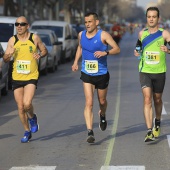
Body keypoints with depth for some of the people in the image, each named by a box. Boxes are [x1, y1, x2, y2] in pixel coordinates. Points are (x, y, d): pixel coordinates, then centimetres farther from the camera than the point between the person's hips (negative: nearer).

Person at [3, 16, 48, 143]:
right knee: (20, 107, 6)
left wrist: (40, 54, -12)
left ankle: (32, 117, 14)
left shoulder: (34, 38, -3)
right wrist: (9, 54, -20)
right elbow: (5, 59, 2)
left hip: (31, 77, -3)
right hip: (16, 78, 3)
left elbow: (44, 50, 10)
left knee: (27, 104, -20)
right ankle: (27, 132, 24)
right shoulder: (12, 40, 1)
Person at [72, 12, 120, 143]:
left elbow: (117, 49, -15)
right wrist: (76, 62, 13)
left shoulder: (103, 35, -12)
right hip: (87, 75, 2)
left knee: (102, 101, 17)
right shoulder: (81, 35, 2)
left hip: (102, 74, -2)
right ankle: (90, 132, -15)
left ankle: (103, 116, 52)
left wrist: (105, 52, -32)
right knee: (89, 103, -11)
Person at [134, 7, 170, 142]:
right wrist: (136, 51, 4)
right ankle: (150, 131, -19)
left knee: (157, 100, 15)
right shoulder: (142, 33, 5)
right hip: (145, 71, 1)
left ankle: (157, 122, 43)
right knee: (147, 99, -14)